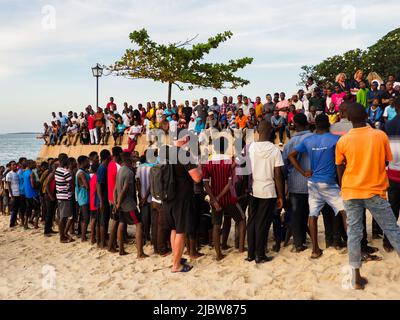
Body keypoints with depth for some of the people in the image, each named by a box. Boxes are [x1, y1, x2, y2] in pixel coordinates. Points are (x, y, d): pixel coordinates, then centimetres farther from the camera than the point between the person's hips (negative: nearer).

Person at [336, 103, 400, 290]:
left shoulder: (343, 141, -6)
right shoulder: (381, 136, -6)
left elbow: (340, 169, 4)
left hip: (351, 191, 1)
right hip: (375, 190, -1)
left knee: (353, 232, 6)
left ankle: (356, 277, 10)